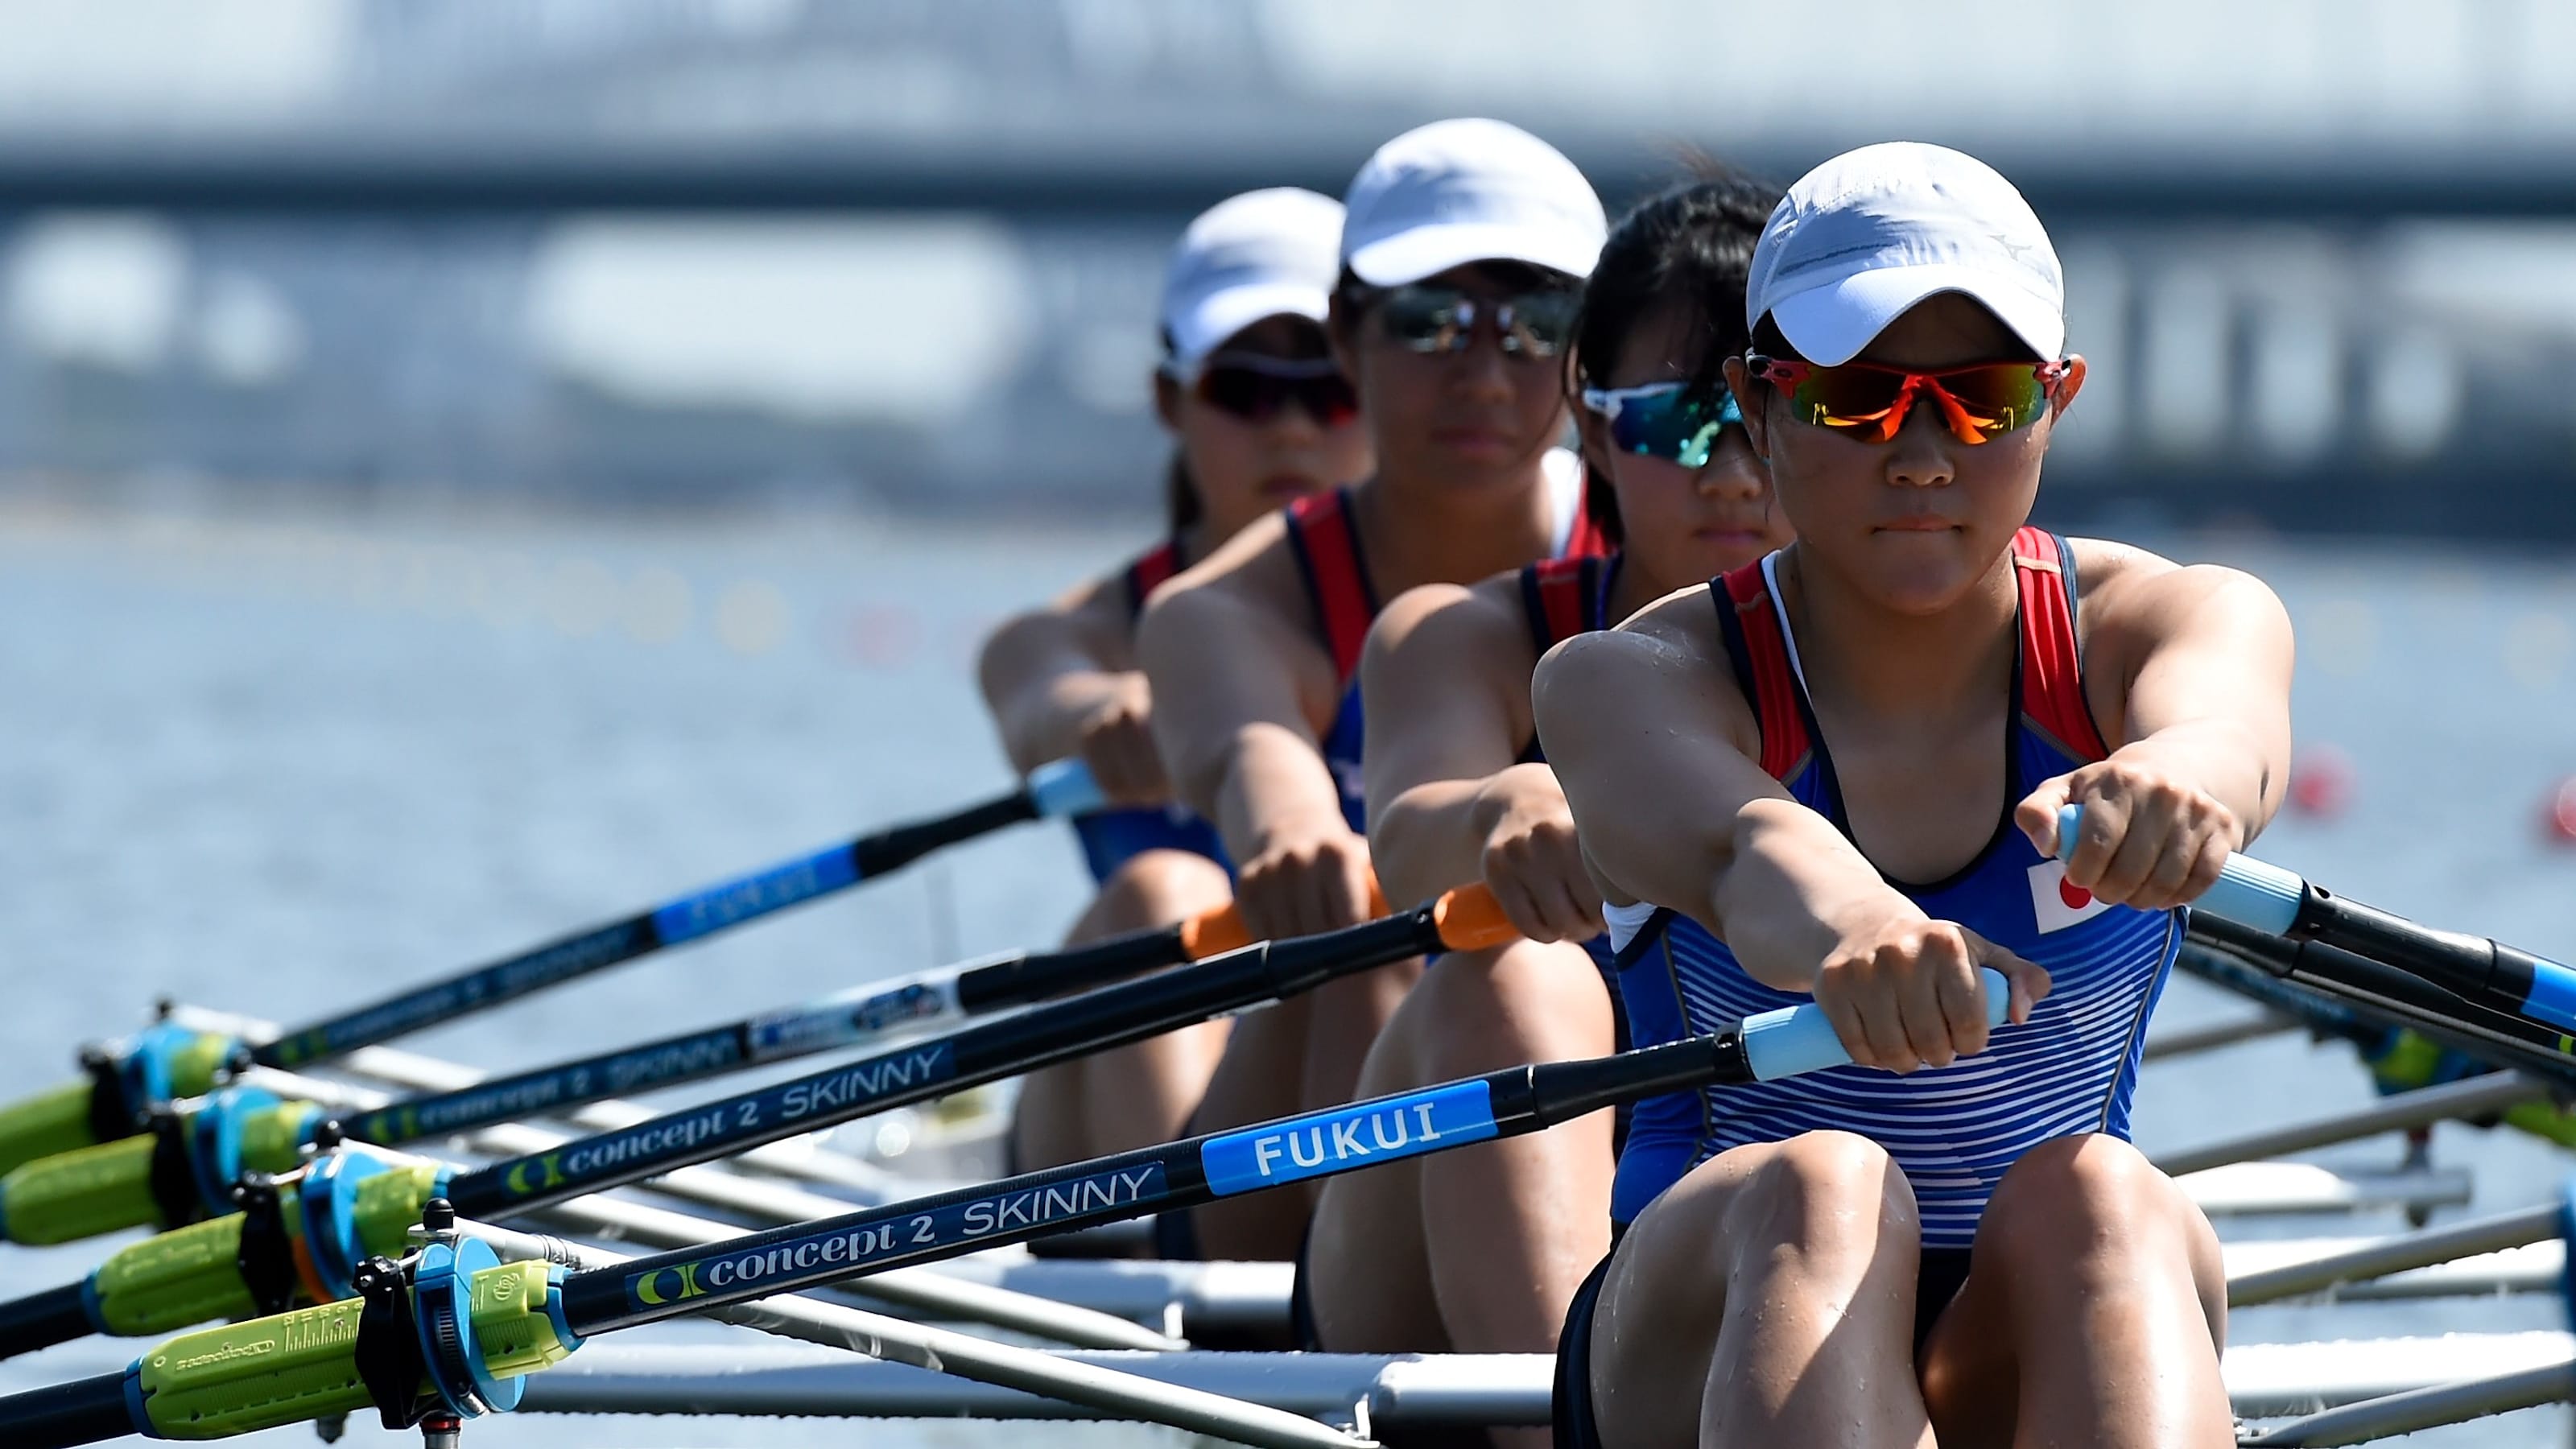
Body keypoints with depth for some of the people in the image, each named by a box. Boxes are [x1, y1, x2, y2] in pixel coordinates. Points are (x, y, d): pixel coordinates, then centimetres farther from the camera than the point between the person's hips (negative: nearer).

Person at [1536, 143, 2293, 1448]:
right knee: (1820, 1191, -35)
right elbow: (1733, 848, -32)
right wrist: (1846, 921, -58)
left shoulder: (2163, 623, -1)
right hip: (1708, 1332, -1)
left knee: (2092, 1199, -33)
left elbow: (2225, 728, -28)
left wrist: (2181, 778, -55)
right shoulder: (1632, 680, -6)